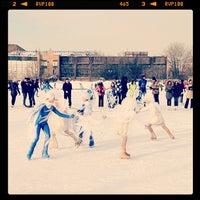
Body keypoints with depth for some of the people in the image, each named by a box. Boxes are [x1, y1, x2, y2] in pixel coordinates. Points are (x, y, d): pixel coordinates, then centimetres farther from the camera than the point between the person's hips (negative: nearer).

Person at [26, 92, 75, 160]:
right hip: (38, 123, -6)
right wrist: (31, 120, -45)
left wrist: (69, 116, 2)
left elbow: (59, 114, 4)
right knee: (36, 138, -13)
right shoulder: (43, 106, -24)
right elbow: (35, 112, -33)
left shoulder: (52, 107, -4)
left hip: (45, 123, 6)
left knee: (48, 136, -9)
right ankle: (29, 154, -2)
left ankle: (44, 153, 4)